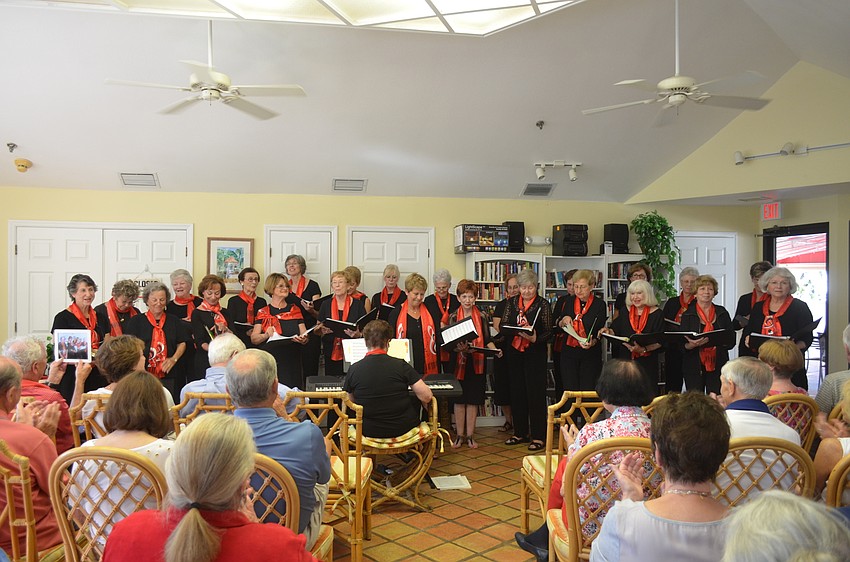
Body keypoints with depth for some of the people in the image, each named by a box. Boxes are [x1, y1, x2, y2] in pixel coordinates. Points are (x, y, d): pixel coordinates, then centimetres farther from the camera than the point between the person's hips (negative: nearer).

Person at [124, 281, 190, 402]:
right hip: (144, 375, -1)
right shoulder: (136, 321, 8)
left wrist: (174, 358, -6)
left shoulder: (174, 321, 13)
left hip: (169, 375, 1)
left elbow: (182, 343, 11)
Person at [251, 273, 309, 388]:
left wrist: (303, 339, -13)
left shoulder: (295, 310, 14)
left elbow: (305, 336, 9)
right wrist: (266, 335, -20)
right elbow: (253, 339, -1)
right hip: (269, 363, -1)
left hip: (292, 362, 2)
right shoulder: (263, 312, 7)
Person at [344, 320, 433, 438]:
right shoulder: (400, 365, -14)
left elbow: (350, 402, 5)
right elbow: (426, 397, -15)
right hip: (403, 429, -1)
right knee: (416, 402, 26)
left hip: (369, 431, 2)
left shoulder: (354, 370, -10)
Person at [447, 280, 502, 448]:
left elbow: (487, 339, 7)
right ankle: (459, 435, 15)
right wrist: (459, 348, -22)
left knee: (473, 400, 5)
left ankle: (470, 435, 14)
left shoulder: (482, 316, 5)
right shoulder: (453, 317, 2)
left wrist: (494, 349, -13)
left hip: (477, 363, 1)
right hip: (459, 363, -1)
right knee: (459, 400, 4)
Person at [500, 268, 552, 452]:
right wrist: (515, 329, -14)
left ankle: (538, 436, 4)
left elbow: (548, 332, -4)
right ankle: (520, 432, 20)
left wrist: (535, 339, -23)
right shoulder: (511, 302, 9)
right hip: (514, 352, 4)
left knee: (536, 393, -4)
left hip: (535, 353, -4)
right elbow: (503, 324, 7)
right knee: (516, 392, 9)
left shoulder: (543, 305, -2)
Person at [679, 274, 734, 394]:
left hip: (717, 365, 1)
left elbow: (731, 341, 9)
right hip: (694, 367, -1)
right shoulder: (688, 315, 2)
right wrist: (694, 344, -22)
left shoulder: (722, 313, 9)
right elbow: (682, 346, -1)